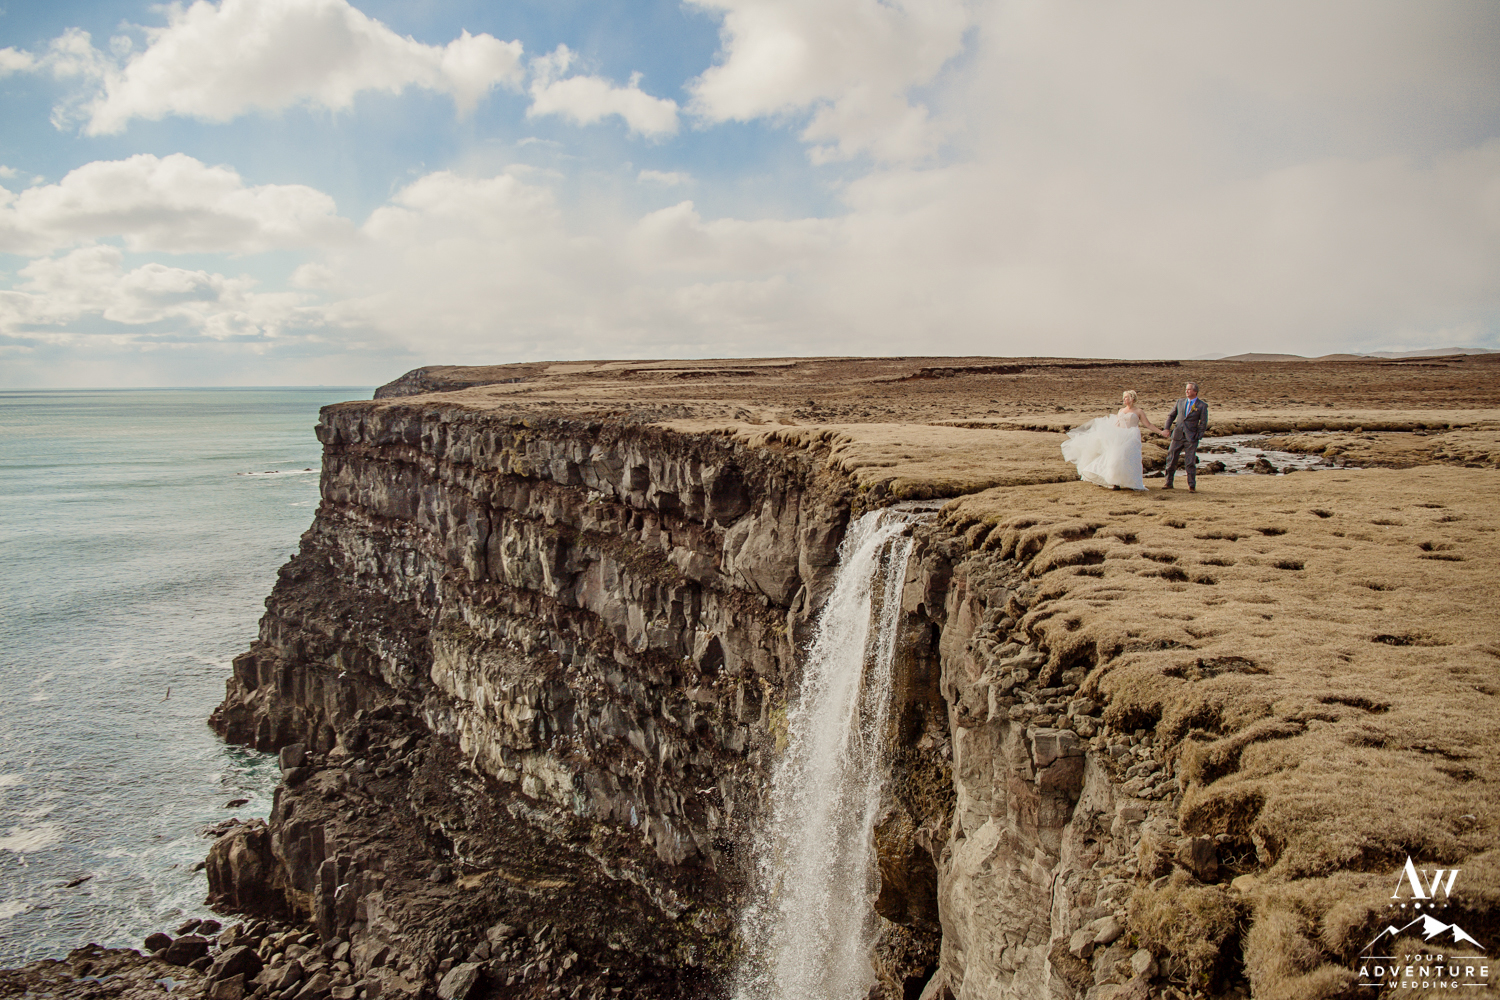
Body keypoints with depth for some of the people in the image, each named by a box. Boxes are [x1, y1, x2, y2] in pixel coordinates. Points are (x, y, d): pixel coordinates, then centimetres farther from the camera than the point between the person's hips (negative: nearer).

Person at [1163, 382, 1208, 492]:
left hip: (1191, 438, -4)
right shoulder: (1180, 402, 11)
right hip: (1177, 436, 4)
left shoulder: (1202, 406, 0)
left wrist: (1197, 436, -7)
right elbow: (1171, 416, 18)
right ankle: (1169, 483, 16)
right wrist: (1167, 428, 5)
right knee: (1171, 460, 4)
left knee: (1190, 463, -4)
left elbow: (1203, 423, 0)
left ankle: (1192, 486, 6)